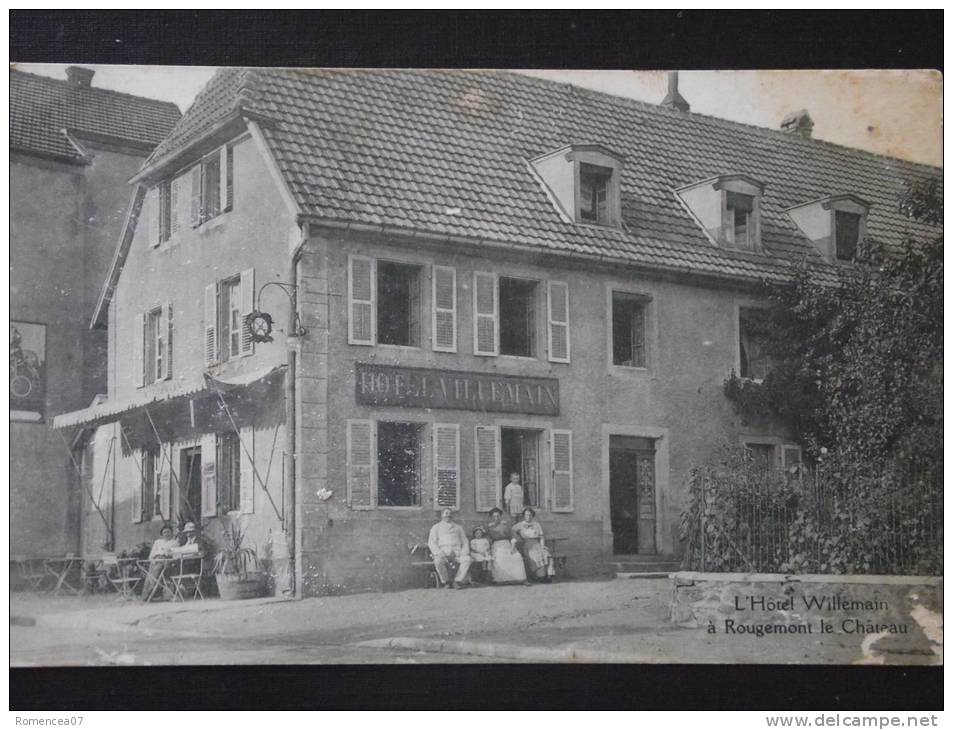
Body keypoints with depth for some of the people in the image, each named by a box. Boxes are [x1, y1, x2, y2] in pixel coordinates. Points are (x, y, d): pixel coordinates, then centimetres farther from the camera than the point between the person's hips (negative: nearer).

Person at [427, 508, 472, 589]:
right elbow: (431, 543, 5)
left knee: (467, 559, -30)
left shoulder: (458, 527, 26)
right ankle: (446, 582, -19)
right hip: (442, 552, -2)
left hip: (457, 553, 2)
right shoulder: (436, 527, 17)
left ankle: (458, 581, -27)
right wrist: (440, 554, -12)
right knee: (438, 561, -36)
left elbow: (465, 542, 20)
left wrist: (464, 553, -2)